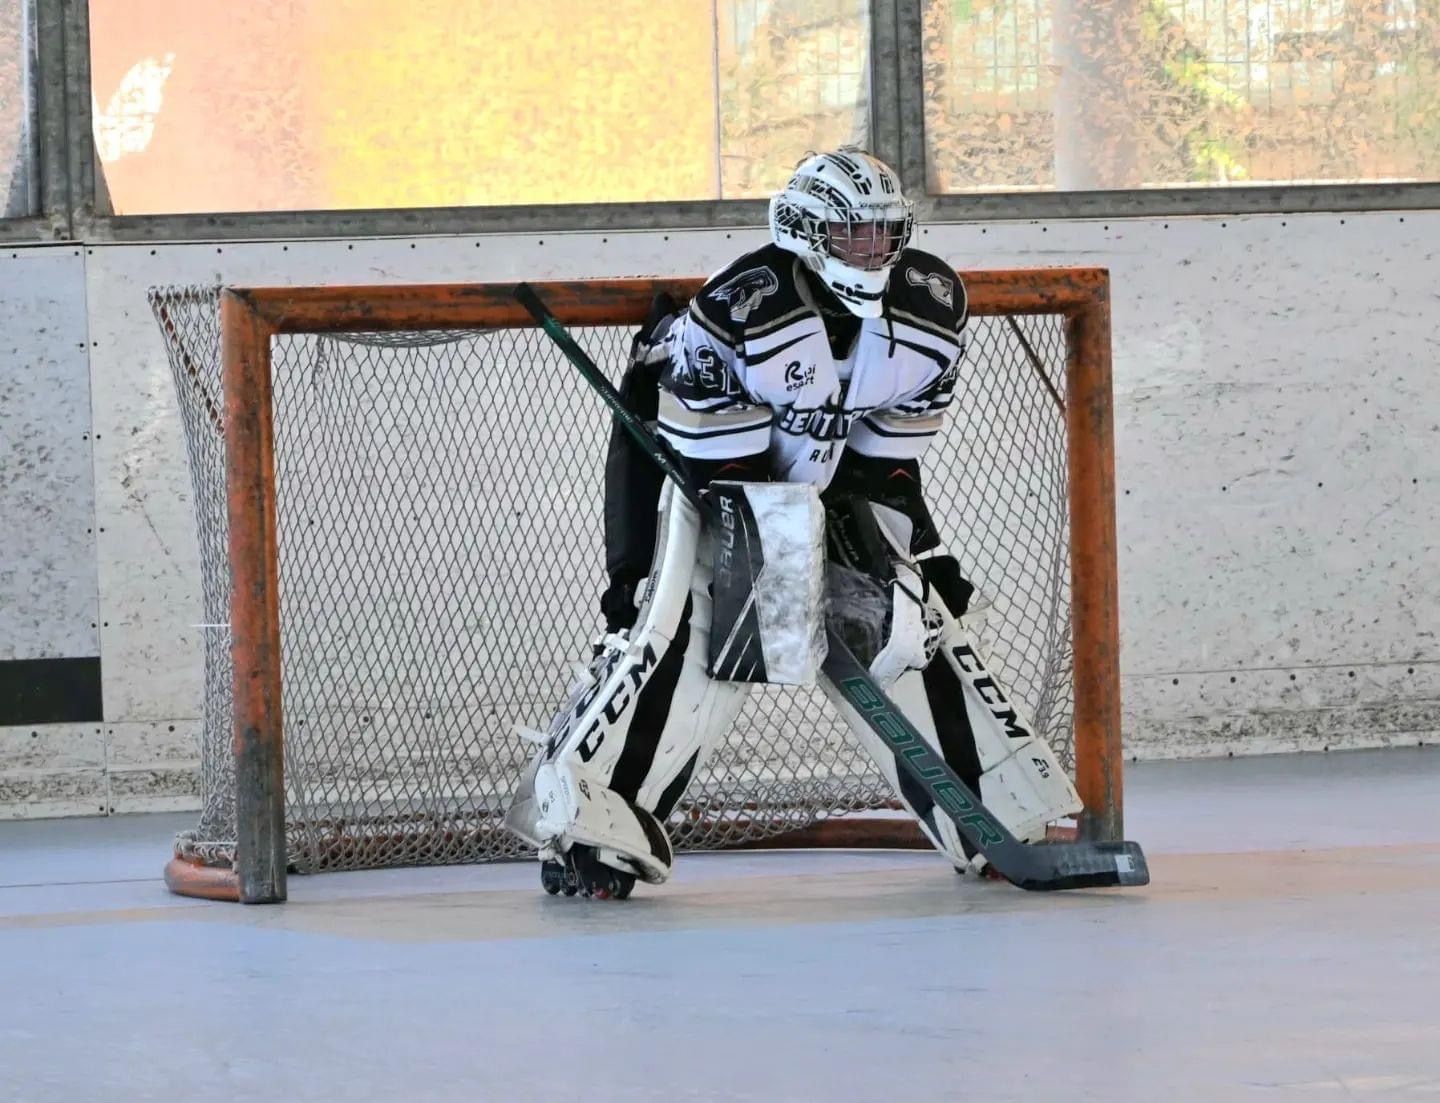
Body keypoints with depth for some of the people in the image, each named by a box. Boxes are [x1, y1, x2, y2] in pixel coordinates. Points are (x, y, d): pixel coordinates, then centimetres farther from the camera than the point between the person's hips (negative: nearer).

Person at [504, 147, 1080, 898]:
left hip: (828, 482, 5)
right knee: (681, 637, -20)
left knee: (913, 626, -2)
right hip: (697, 464, -5)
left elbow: (890, 457, -3)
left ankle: (1008, 814, 7)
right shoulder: (738, 309, -29)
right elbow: (725, 466, -24)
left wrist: (924, 552, -7)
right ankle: (581, 823, -17)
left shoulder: (932, 309, -12)